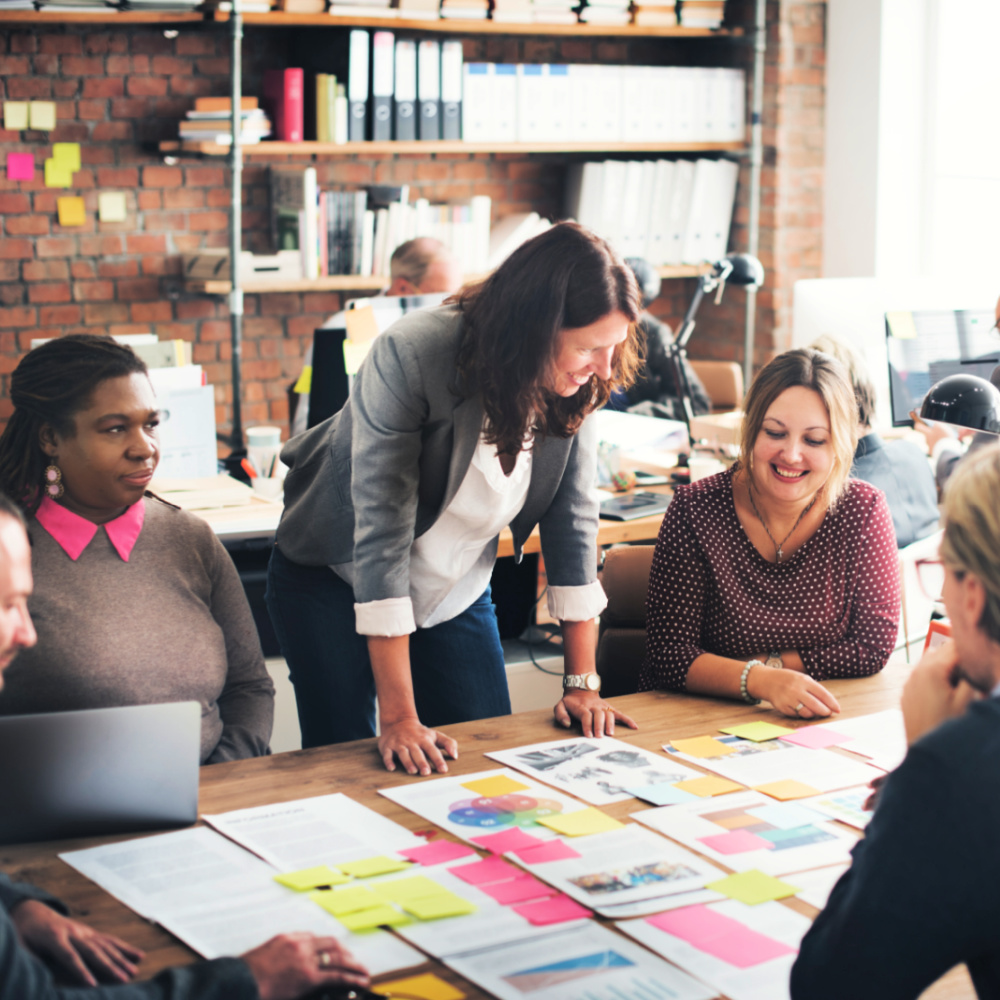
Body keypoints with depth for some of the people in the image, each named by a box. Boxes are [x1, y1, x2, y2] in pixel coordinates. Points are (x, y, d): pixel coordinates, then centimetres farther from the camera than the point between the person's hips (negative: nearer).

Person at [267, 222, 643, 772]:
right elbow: (382, 530, -33)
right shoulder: (410, 356, -31)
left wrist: (584, 682, -9)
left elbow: (573, 521, -7)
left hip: (457, 594, 5)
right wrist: (400, 718, -35)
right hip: (336, 579, -4)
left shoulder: (577, 385, -15)